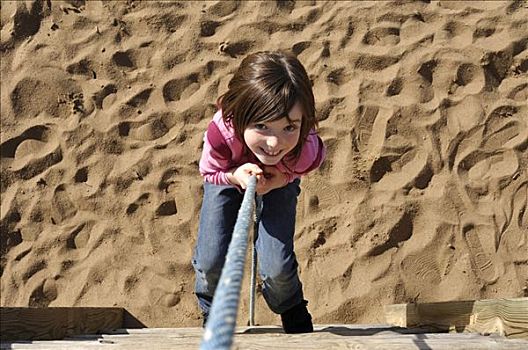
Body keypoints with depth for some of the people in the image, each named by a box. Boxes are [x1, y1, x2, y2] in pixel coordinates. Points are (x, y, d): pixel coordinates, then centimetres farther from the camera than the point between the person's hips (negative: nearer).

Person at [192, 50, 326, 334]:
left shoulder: (308, 150, -43)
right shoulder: (220, 135, -46)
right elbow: (209, 171, -20)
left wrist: (279, 179, -34)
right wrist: (236, 175, -41)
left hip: (279, 181, 0)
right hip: (227, 177, 0)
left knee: (277, 267, -9)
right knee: (211, 262, -8)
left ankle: (292, 310, 30)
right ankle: (212, 313, 30)